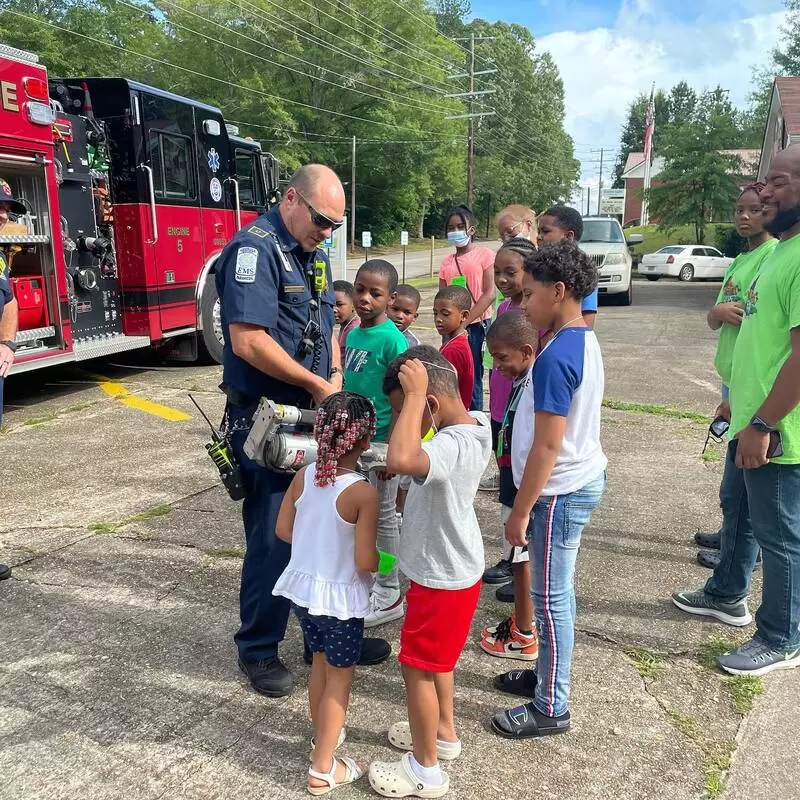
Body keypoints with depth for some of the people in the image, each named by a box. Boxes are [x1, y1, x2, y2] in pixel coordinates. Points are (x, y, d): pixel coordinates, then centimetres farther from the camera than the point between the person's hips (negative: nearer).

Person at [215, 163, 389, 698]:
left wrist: (335, 376, 0)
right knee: (273, 538, 2)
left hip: (313, 416, 9)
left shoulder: (313, 253, 12)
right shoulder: (255, 248, -16)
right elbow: (249, 341, -26)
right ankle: (258, 649, 22)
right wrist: (317, 383, -16)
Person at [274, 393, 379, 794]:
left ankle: (322, 735, 46)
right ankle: (323, 769, 23)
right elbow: (365, 562, -23)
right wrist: (384, 561, -2)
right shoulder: (363, 493, -24)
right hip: (339, 597, -6)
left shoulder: (304, 476, -8)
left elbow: (283, 530, 1)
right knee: (340, 677, 13)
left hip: (302, 587, 6)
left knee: (320, 662, 26)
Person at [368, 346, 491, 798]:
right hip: (451, 569, 9)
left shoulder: (453, 446, -33)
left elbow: (401, 460, -54)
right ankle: (444, 733, 47)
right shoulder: (474, 423, -4)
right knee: (437, 659, 27)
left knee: (418, 668, 9)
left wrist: (413, 393, -42)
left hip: (443, 578, -9)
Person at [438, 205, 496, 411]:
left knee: (472, 379, -2)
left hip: (476, 325, -4)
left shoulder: (484, 254, -1)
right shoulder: (447, 261, 13)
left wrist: (464, 322, -12)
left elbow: (489, 294, -8)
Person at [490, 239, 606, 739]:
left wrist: (521, 510, -16)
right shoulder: (585, 342, 7)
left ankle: (550, 709, 17)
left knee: (551, 599, 3)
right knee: (556, 593, 20)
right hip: (582, 479, 10)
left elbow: (548, 445, -23)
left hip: (560, 491, -10)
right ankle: (547, 675, 36)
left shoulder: (555, 357, -23)